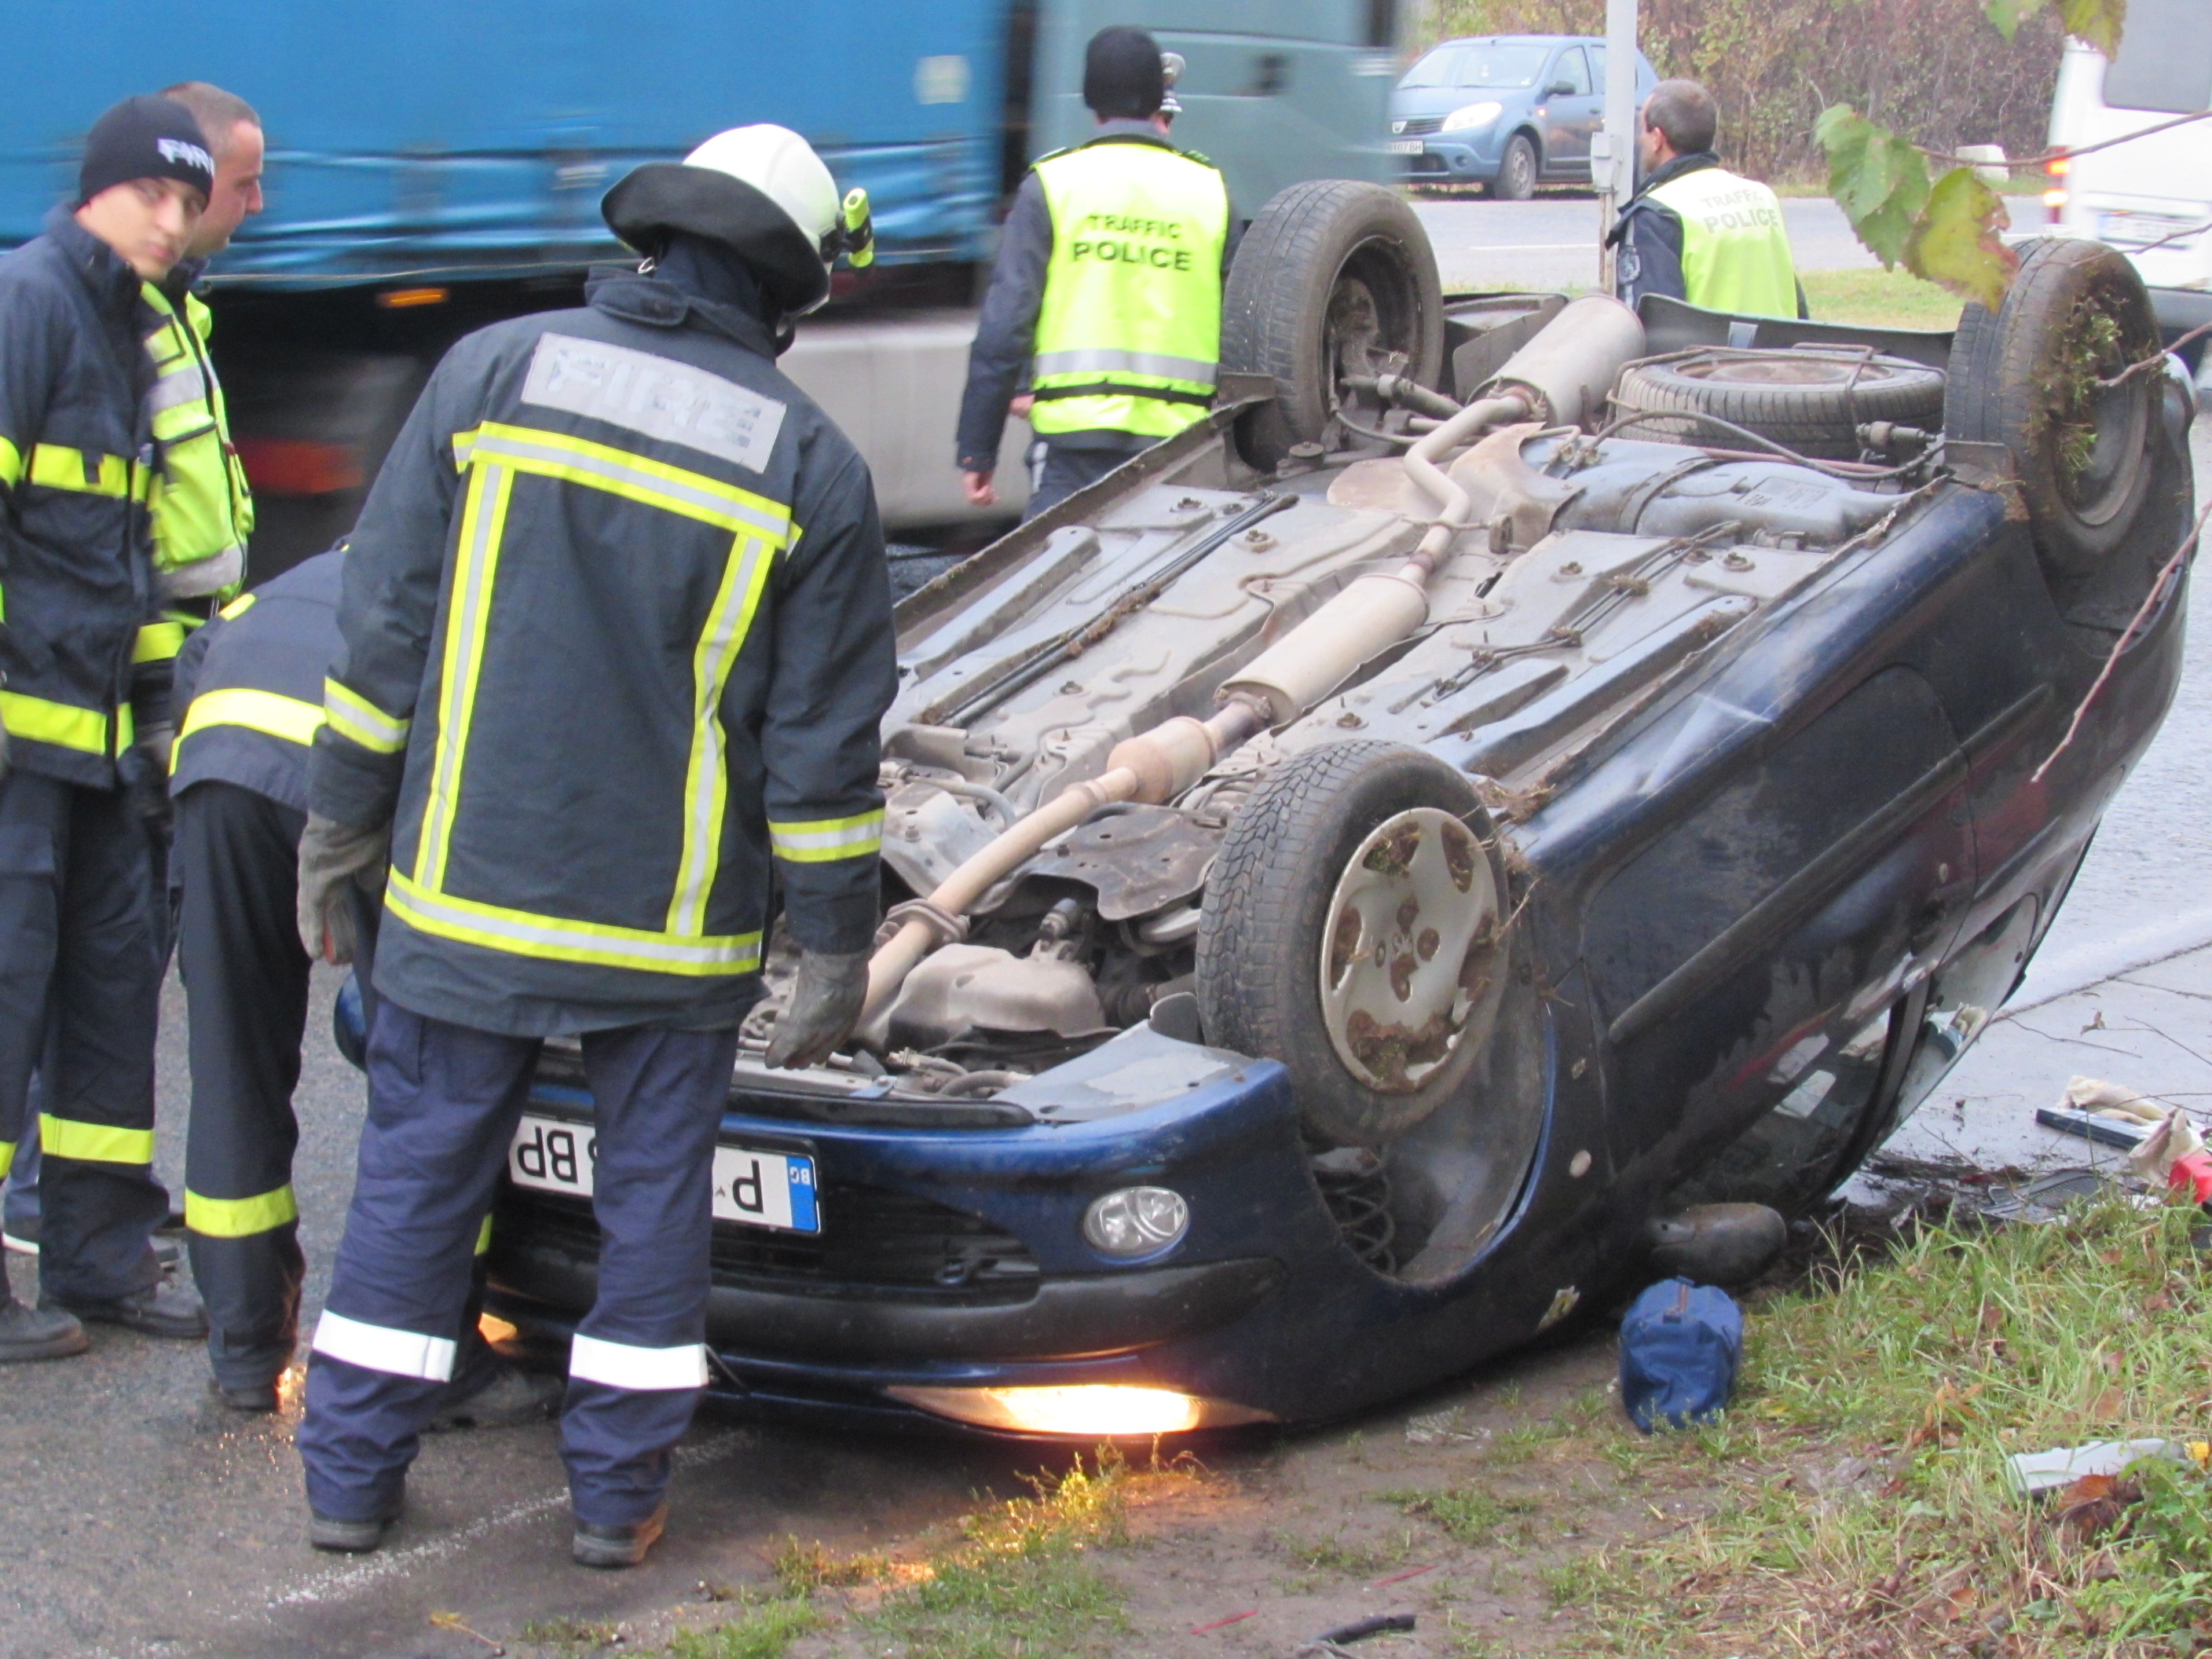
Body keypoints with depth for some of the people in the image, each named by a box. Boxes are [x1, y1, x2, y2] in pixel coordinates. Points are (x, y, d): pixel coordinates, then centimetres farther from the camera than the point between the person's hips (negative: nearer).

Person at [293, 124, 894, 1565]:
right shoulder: (810, 465, -4)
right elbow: (824, 742, -3)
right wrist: (838, 947, 5)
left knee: (419, 1176, 11)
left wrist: (341, 823, 9)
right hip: (674, 917, -1)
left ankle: (353, 1478, 20)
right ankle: (618, 1494, 18)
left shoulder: (492, 373, -1)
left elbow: (388, 628, 1)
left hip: (466, 892, 1)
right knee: (656, 1197, 12)